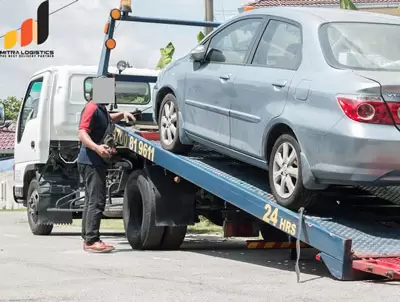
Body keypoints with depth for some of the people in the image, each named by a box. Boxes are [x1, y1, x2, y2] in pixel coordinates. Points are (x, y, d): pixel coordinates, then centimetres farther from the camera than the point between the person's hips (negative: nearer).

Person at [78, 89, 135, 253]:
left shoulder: (101, 109, 17)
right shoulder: (92, 108, -15)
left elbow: (108, 120, 39)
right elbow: (82, 133, -24)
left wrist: (122, 114, 19)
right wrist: (97, 147, -40)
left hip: (97, 162, 11)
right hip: (91, 161, -11)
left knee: (91, 201, 15)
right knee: (96, 201, -12)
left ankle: (88, 239, 21)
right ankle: (91, 240, -12)